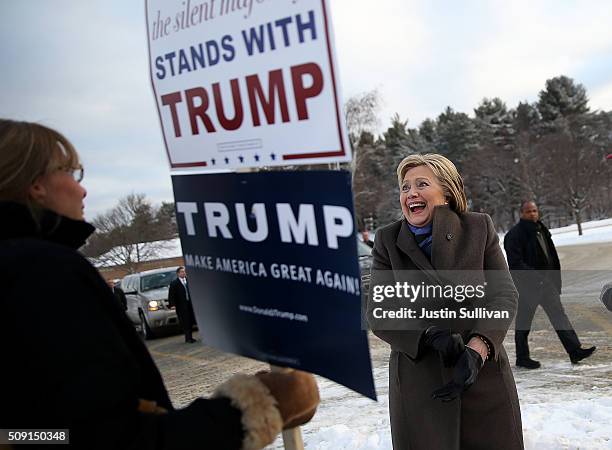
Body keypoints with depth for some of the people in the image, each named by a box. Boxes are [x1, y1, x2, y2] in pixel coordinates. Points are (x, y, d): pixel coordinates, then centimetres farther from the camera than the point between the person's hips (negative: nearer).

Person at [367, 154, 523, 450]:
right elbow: (378, 314, -4)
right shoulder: (387, 241, 0)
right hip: (417, 383, 0)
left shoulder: (479, 228, 1)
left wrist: (477, 348, -19)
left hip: (484, 378, 1)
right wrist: (430, 336, -21)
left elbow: (504, 294, -4)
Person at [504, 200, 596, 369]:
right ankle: (522, 358, 14)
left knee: (559, 314, 3)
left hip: (546, 282, 7)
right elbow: (515, 263, -20)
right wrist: (535, 277, -25)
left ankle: (575, 351, 5)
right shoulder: (514, 235, -12)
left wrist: (556, 281, 15)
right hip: (526, 285, -7)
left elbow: (552, 257, 20)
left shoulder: (542, 231, 14)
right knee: (523, 322, 3)